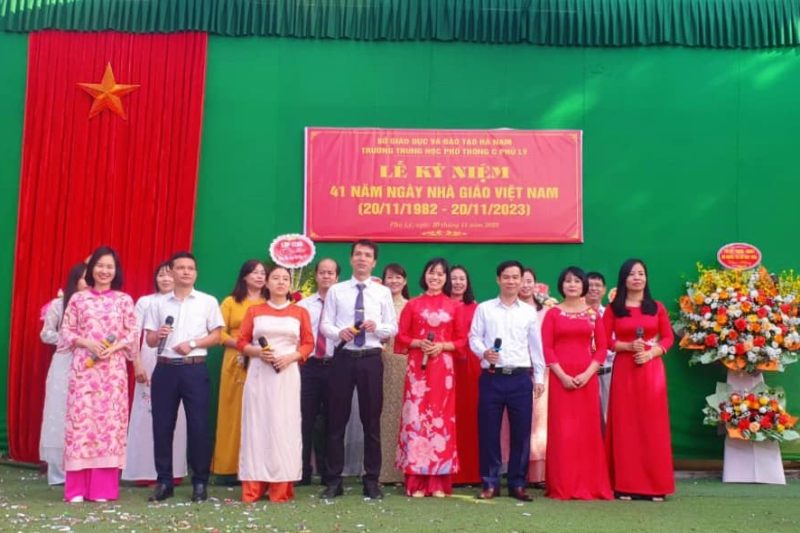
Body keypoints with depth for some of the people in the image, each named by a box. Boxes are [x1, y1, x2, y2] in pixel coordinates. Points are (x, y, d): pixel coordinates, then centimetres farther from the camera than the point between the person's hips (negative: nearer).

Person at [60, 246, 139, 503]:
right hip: (83, 367, 0)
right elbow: (66, 332, 5)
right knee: (81, 418, -4)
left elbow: (133, 334, 5)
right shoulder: (78, 298, 7)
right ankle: (77, 489, 2)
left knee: (110, 420, -2)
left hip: (113, 369, 0)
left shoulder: (124, 300, 8)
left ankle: (103, 488, 5)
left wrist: (113, 347, -12)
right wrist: (88, 343, -11)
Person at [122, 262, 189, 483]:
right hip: (150, 365, -1)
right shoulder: (145, 302, 5)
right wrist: (137, 365, -7)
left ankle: (172, 470, 12)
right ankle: (146, 471, 8)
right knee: (147, 415, 0)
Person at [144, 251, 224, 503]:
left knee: (198, 426, -1)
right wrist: (158, 335, -12)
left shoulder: (208, 301, 6)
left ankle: (200, 482, 9)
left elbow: (216, 336, 3)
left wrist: (192, 344, -12)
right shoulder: (158, 303, 11)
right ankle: (164, 481, 15)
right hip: (165, 369, 2)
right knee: (162, 426, 4)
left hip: (195, 369, -2)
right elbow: (149, 340, 11)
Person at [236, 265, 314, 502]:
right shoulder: (254, 311, 11)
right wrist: (258, 352, -11)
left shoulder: (300, 312, 10)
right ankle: (253, 487, 3)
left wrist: (290, 357, -12)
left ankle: (281, 487, 3)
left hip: (287, 374, 0)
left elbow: (308, 344, 5)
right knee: (257, 425, -1)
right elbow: (241, 342, 7)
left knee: (283, 426, -2)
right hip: (258, 374, 0)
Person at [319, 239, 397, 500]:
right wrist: (339, 332, -18)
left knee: (372, 421, 6)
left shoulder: (383, 292, 7)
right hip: (343, 358, 0)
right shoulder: (336, 290, 7)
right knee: (337, 420, 3)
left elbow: (393, 328, 5)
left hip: (371, 359, 0)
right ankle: (334, 480, 13)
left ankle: (371, 480, 16)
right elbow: (325, 325, 3)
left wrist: (377, 327, -15)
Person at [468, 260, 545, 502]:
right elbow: (474, 338, 4)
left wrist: (539, 377, 9)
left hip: (521, 378, 1)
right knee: (488, 431, 2)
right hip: (492, 377, -1)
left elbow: (536, 346, 11)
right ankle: (490, 483, 14)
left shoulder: (529, 312, 10)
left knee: (521, 432, 4)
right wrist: (484, 352, -17)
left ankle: (517, 484, 16)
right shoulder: (484, 309, 6)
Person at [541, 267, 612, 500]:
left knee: (588, 430, 3)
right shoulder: (553, 313, 5)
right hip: (560, 378, -2)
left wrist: (588, 373, -9)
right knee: (562, 431, -2)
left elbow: (601, 347, 5)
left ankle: (589, 485, 13)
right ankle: (562, 487, 4)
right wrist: (562, 375, -12)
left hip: (587, 378, 2)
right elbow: (546, 348, -2)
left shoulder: (593, 314, 10)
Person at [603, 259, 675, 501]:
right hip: (624, 370, -1)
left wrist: (651, 352, -10)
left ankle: (655, 485, 9)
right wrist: (628, 346, -14)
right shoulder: (613, 309, 5)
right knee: (625, 425, 1)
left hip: (652, 370, 1)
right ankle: (625, 485, 6)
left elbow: (668, 338, 6)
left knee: (652, 424, 2)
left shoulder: (657, 307, 9)